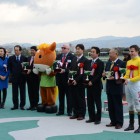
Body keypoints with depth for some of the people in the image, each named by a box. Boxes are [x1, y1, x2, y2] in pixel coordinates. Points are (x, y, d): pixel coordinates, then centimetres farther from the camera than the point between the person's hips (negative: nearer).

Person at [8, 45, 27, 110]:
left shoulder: (24, 58, -1)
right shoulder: (11, 58, 4)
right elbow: (9, 67, 12)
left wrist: (24, 73, -3)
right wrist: (12, 73, 5)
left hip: (22, 77, -1)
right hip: (14, 78, 1)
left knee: (22, 92, 4)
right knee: (14, 92, 4)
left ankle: (22, 105, 11)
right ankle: (15, 105, 10)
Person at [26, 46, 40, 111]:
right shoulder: (29, 58, 15)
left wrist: (30, 70, -16)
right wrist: (27, 70, 0)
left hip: (35, 77, -7)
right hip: (29, 77, 7)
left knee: (35, 91, 0)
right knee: (30, 91, 8)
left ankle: (35, 105, 7)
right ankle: (31, 105, 14)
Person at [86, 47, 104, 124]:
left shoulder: (100, 63, -7)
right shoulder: (89, 62, 13)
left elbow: (99, 75, -15)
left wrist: (92, 82, -18)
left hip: (96, 85, -6)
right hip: (89, 85, 6)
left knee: (97, 102, 2)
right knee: (90, 102, 9)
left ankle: (98, 118, 10)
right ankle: (92, 117, 19)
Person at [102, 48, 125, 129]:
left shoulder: (121, 63, -10)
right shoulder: (108, 63, 13)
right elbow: (106, 72, 19)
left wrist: (114, 78, -23)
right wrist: (104, 74, -2)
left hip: (117, 87, -7)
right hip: (109, 87, 7)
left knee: (118, 105, 1)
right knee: (111, 106, 12)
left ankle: (119, 123, 9)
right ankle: (113, 121, 21)